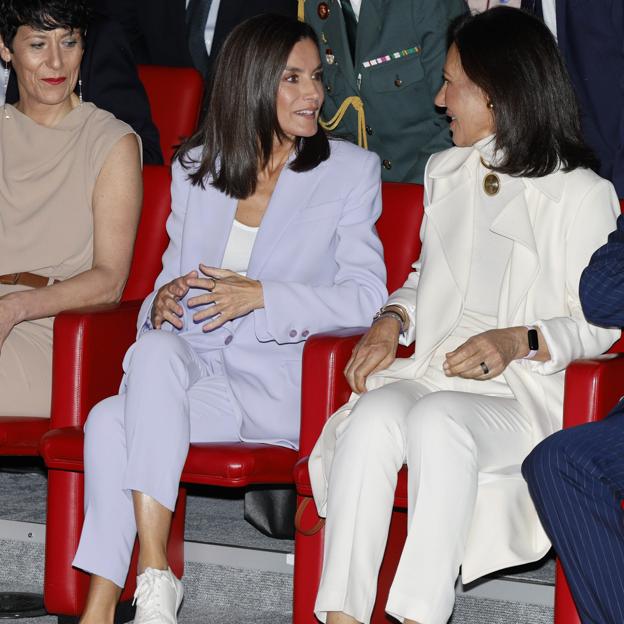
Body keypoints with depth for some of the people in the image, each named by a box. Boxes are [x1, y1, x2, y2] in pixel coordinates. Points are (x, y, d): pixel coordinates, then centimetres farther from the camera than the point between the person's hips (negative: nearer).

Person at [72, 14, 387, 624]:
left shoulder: (350, 170, 5)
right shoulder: (194, 168, 17)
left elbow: (366, 296, -3)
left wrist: (262, 295, -16)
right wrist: (162, 302, -5)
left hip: (276, 383, -4)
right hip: (193, 364, 4)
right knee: (155, 349, -33)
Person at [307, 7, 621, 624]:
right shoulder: (445, 172, 24)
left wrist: (521, 341, -17)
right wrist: (392, 320, 13)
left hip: (524, 394, -5)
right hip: (427, 373, 5)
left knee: (438, 419, -39)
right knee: (373, 418, -32)